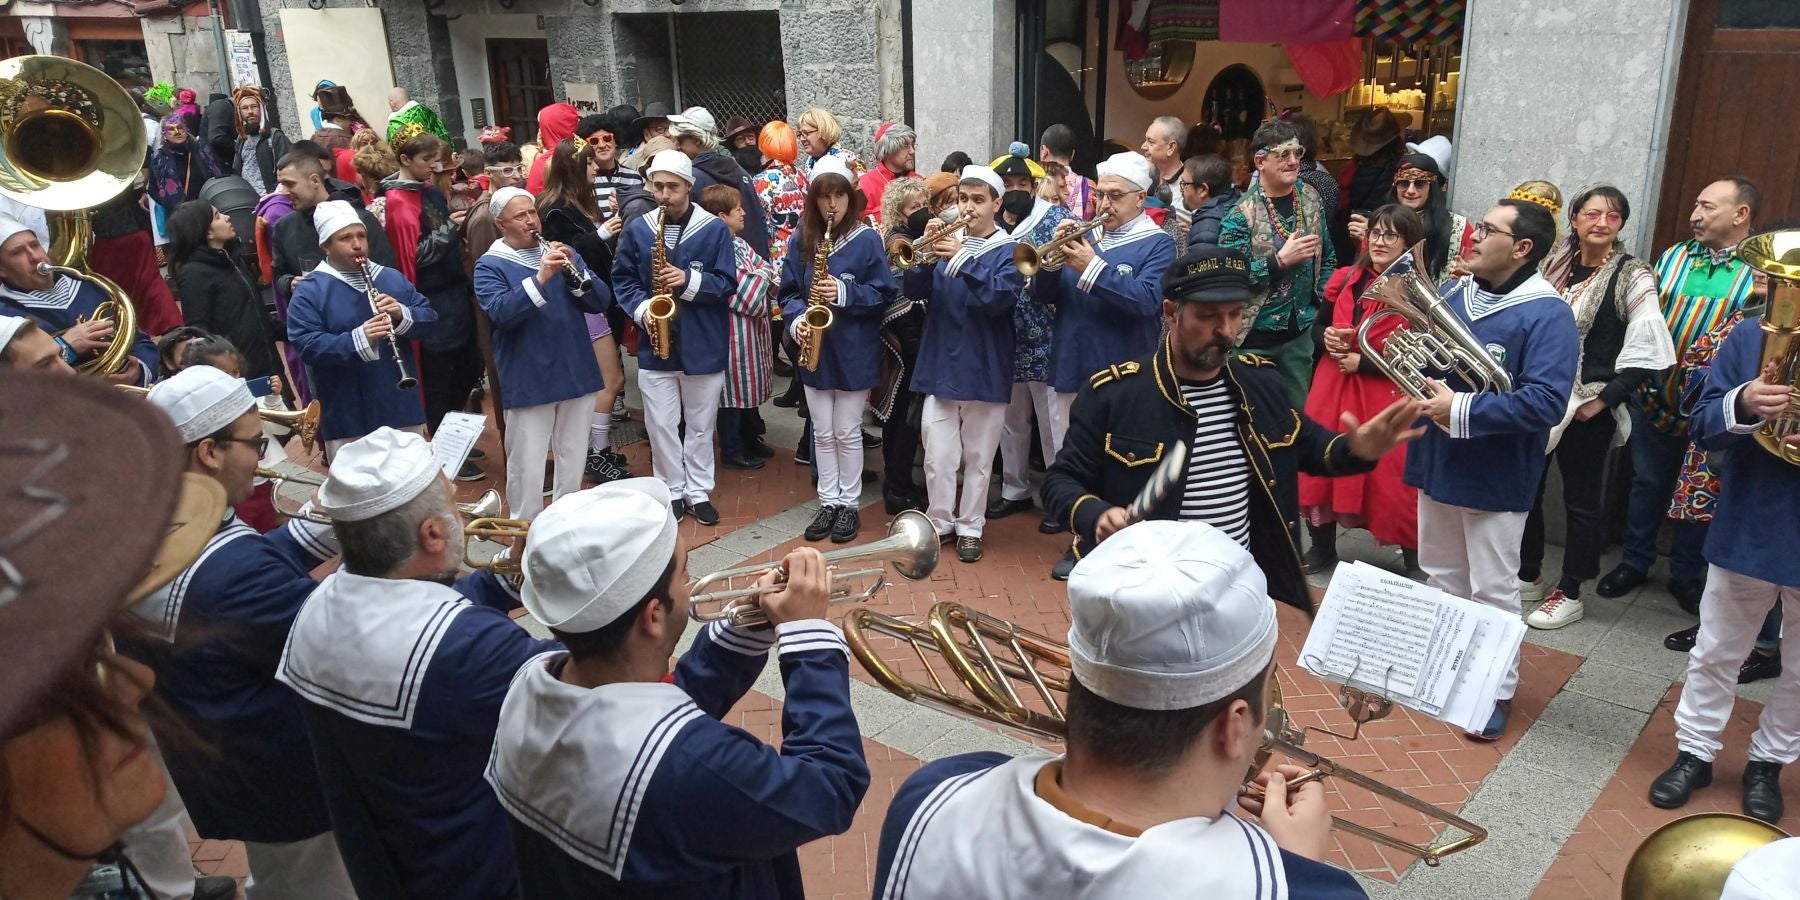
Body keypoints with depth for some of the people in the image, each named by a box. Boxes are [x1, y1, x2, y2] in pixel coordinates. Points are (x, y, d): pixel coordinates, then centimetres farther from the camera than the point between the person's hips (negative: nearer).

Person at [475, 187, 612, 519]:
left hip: (578, 376, 5)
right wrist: (540, 278, -29)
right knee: (527, 470, 0)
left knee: (573, 465, 14)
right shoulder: (490, 265, -2)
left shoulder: (562, 253, 11)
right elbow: (501, 312, -20)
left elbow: (601, 302, 3)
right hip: (528, 383, -4)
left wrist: (575, 273, -15)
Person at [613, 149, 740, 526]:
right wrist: (641, 309, -12)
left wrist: (688, 281, -22)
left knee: (700, 426, 11)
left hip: (703, 346, -1)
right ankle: (673, 490, 22)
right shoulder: (637, 229, 2)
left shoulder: (715, 229, -4)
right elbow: (622, 279, 6)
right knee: (661, 426, 7)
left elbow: (727, 283, -7)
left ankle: (699, 491, 24)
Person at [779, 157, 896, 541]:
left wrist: (844, 293, -21)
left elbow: (884, 294, -7)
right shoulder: (800, 240, 3)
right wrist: (796, 319, -12)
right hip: (814, 350, 3)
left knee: (847, 432, 5)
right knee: (822, 432, 11)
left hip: (854, 351, -3)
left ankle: (849, 504, 18)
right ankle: (828, 502, 22)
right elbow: (788, 292, 7)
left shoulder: (868, 239, -6)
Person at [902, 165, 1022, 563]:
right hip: (939, 367, 2)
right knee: (938, 457, 4)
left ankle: (970, 527, 20)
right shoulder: (948, 240, 8)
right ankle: (939, 521, 20)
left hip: (985, 371, -2)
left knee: (978, 457, 8)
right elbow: (914, 291, -2)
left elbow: (1001, 298, -19)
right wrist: (927, 256, -20)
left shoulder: (1008, 250, -1)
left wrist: (962, 261, -29)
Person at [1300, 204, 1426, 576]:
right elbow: (1319, 326, 17)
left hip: (1386, 400, -5)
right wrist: (1327, 338, -6)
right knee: (1319, 467, 9)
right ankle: (1321, 548, 27)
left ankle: (1414, 558, 19)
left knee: (1389, 482, -2)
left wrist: (1363, 362, -16)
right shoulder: (1344, 279, 5)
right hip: (1332, 390, 5)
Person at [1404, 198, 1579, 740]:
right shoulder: (1453, 295, 6)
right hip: (1436, 464, 7)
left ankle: (1497, 690, 19)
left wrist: (1461, 410, -26)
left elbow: (1546, 403, -25)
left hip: (1496, 478, -7)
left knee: (1493, 590, 5)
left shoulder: (1548, 315, -16)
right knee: (1441, 578, 19)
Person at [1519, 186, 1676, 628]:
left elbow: (1646, 354, -12)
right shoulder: (1553, 265, 6)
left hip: (1589, 407, -5)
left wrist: (1603, 400, -15)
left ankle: (1570, 594, 18)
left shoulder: (1633, 279, -8)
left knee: (1580, 500, 6)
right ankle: (1527, 575, 29)